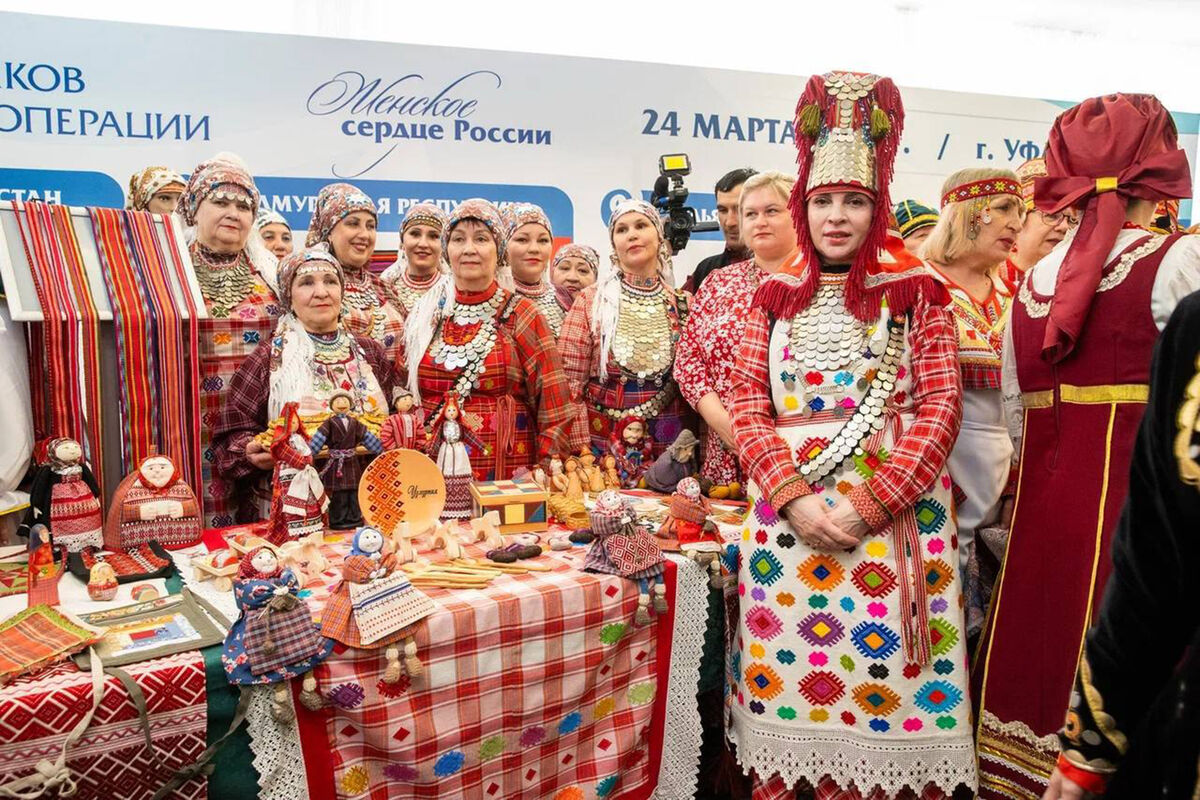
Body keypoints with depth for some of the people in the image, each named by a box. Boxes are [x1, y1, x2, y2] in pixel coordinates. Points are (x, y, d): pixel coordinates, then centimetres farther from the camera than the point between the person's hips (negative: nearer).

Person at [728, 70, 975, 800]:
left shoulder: (915, 291, 2)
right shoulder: (776, 297, 9)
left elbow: (942, 406, -5)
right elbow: (749, 405, 3)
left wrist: (867, 505, -14)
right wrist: (796, 497, -11)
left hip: (896, 511, -2)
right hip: (789, 509, 2)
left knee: (881, 668, 2)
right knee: (790, 667, 7)